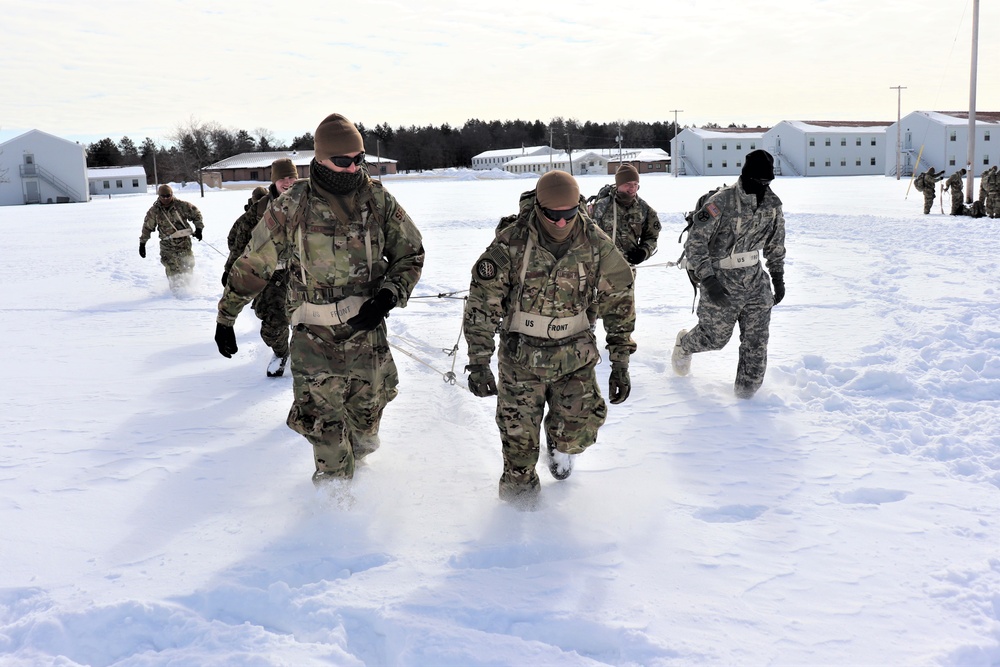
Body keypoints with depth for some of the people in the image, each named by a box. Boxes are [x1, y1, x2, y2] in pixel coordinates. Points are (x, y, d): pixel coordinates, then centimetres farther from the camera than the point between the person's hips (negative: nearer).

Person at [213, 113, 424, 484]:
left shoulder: (379, 202, -3)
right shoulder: (292, 207, -9)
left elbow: (410, 254, 7)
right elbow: (253, 265, 0)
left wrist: (388, 296, -10)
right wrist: (226, 317, 4)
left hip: (367, 330, 2)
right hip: (314, 338, -2)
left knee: (367, 408, 17)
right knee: (322, 420, -1)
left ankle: (361, 448, 49)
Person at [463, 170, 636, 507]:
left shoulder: (597, 246, -11)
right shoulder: (510, 245, -17)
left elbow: (619, 305, 0)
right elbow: (482, 305, -11)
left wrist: (620, 363, 0)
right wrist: (479, 363, -13)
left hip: (575, 355, 1)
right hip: (521, 356, -1)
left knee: (581, 426, -7)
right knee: (519, 434, 5)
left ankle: (560, 446, 32)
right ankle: (519, 486, 36)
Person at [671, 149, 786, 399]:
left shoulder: (773, 204, -1)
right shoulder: (721, 202, -21)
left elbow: (775, 244, 16)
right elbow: (695, 243, -21)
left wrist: (778, 278, 15)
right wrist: (708, 280, -26)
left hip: (755, 282, 5)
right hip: (721, 283, -5)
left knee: (756, 340, 0)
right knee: (715, 337, 9)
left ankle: (747, 389, 14)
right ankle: (683, 344, 41)